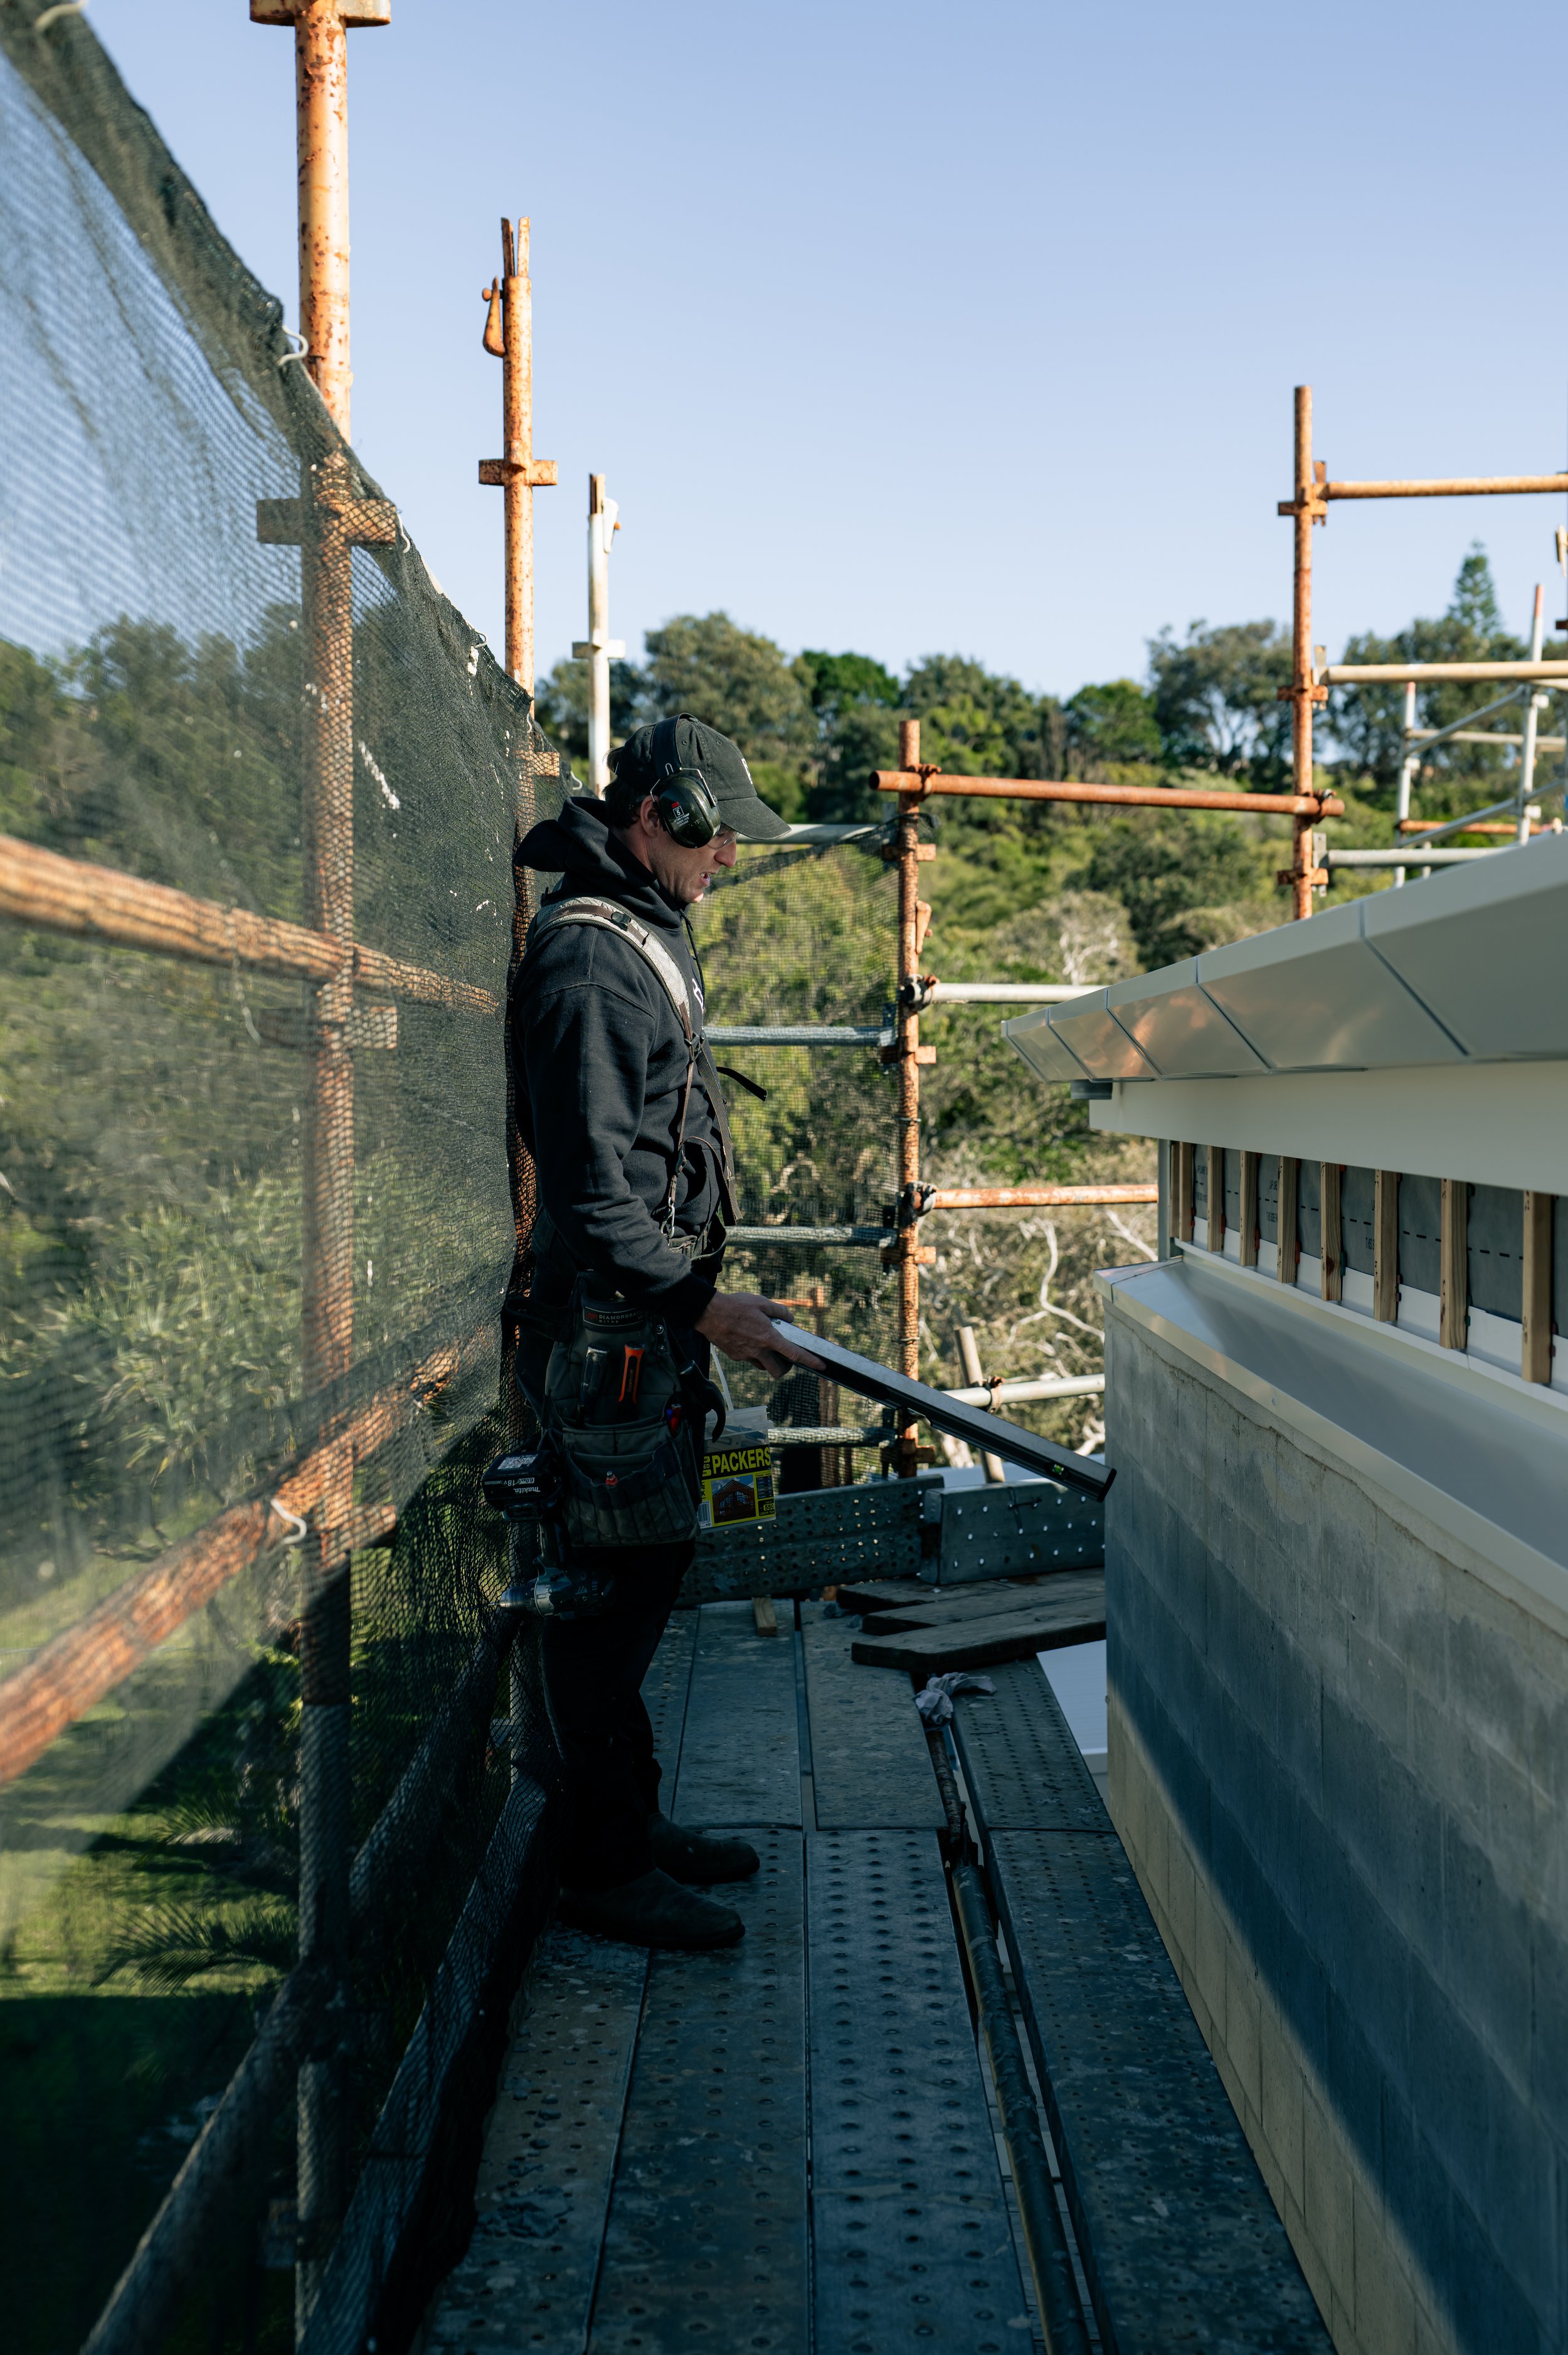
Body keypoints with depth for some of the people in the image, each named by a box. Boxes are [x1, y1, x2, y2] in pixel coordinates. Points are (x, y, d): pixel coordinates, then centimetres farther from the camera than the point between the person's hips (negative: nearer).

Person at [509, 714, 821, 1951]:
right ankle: (606, 1865, 8)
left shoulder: (649, 934, 15)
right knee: (615, 1586, -2)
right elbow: (591, 1198, -22)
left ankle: (633, 1820, 29)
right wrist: (703, 1305, -22)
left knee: (645, 1571, 16)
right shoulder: (587, 959, -18)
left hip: (656, 1323, 10)